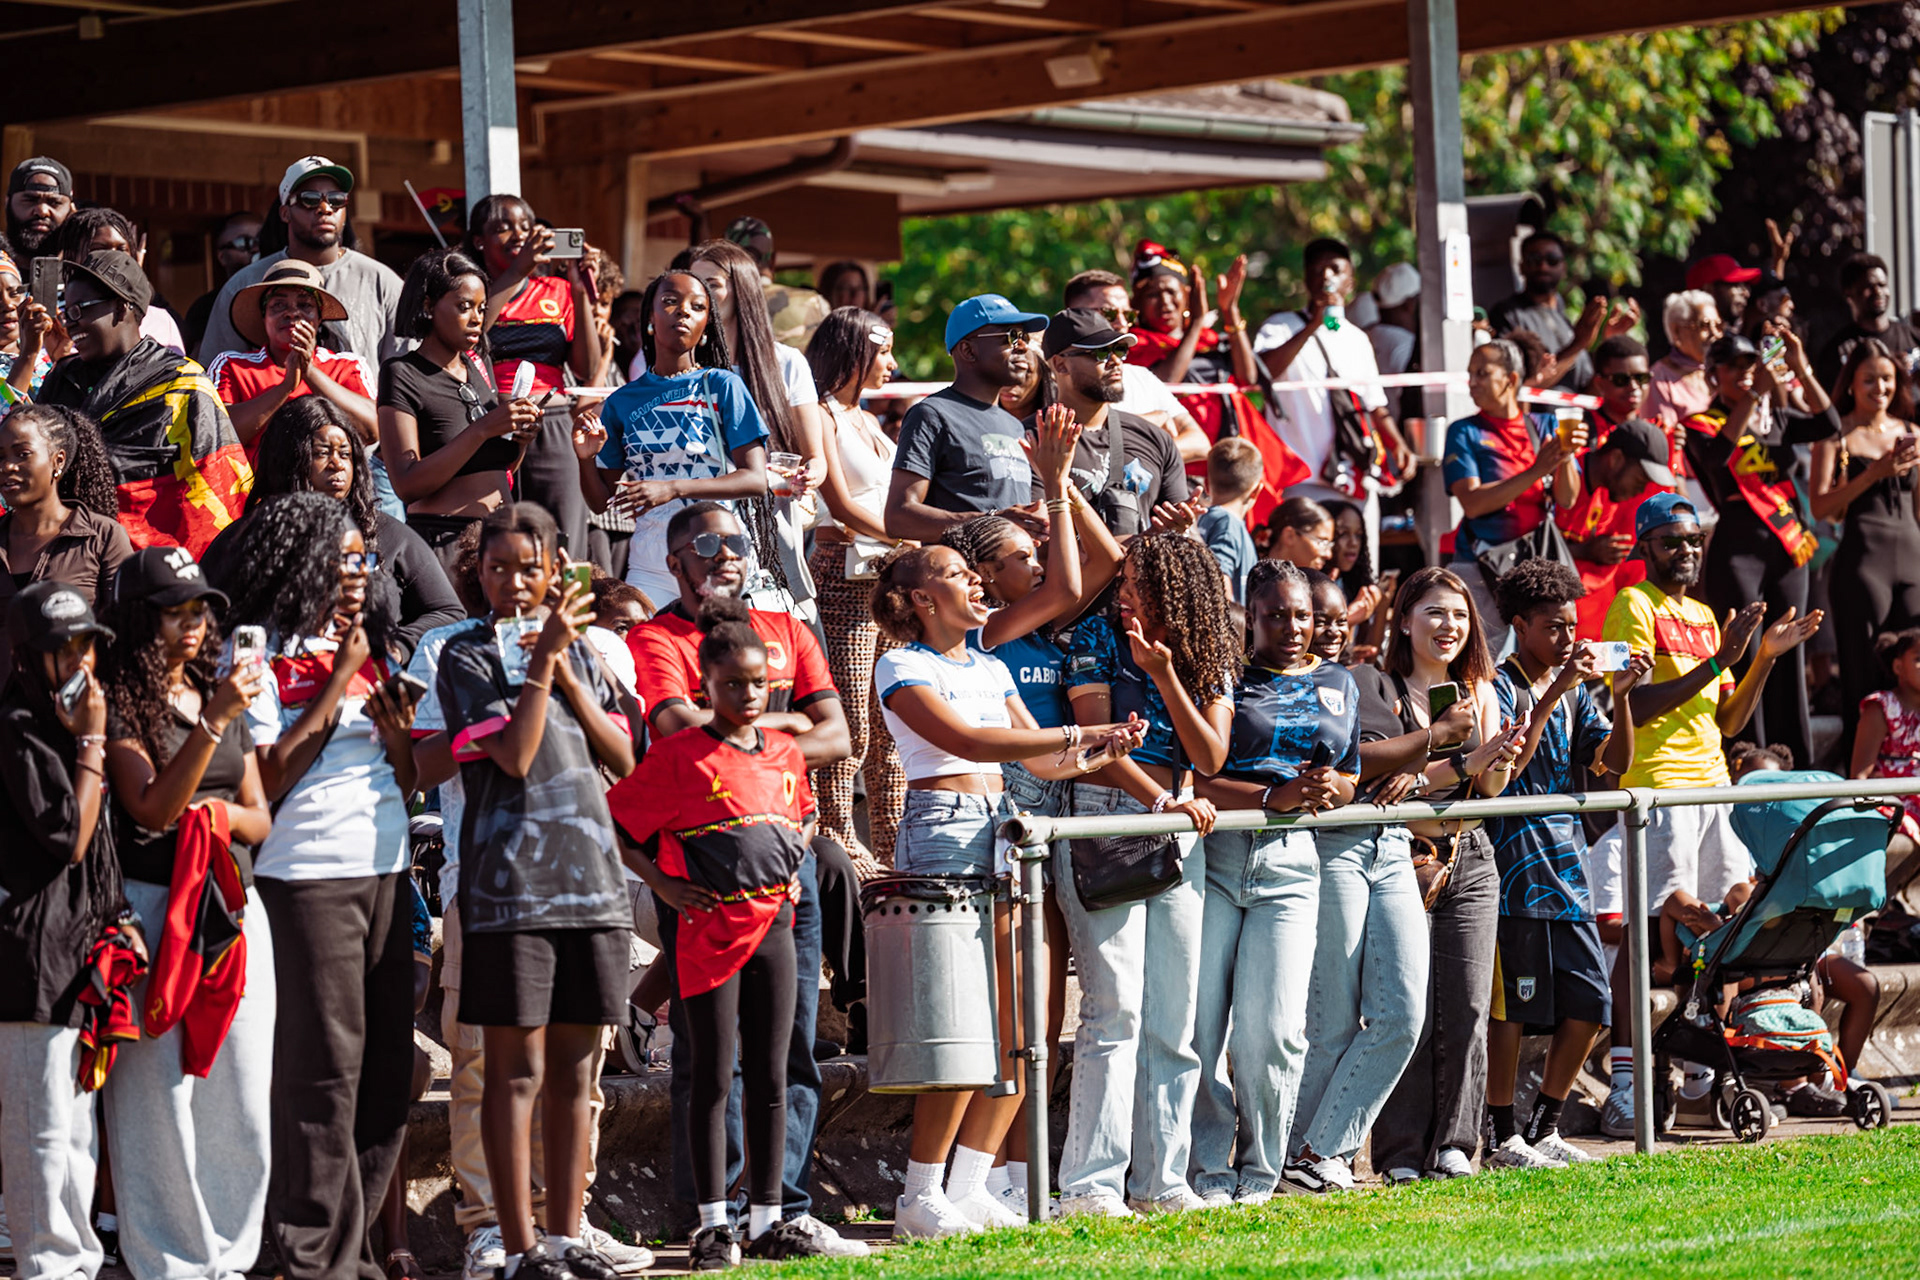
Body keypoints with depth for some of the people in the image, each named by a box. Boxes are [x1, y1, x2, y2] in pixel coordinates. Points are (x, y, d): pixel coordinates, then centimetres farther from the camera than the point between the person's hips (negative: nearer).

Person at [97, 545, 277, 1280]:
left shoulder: (219, 695, 16)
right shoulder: (119, 703, -3)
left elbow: (260, 819, 17)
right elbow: (151, 806, -15)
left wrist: (217, 812, -5)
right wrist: (213, 722, -23)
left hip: (233, 909, 6)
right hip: (155, 908, -6)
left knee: (243, 1096, 4)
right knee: (161, 1095, -5)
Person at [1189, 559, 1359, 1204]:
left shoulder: (1338, 684, 18)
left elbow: (1349, 778, 24)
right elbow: (1193, 779, -7)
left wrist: (1328, 789, 0)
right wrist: (1274, 796, -18)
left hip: (1289, 861, 3)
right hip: (1212, 856, -3)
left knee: (1273, 1029, -7)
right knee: (1199, 1023, -5)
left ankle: (1260, 1169, 10)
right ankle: (1209, 1168, 8)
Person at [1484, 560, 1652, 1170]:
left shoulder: (1575, 691, 15)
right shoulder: (1499, 688, -6)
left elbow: (1614, 764, 8)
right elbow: (1503, 765, -21)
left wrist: (1622, 696, -6)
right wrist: (1555, 691, -23)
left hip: (1568, 872, 7)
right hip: (1516, 872, -7)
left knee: (1587, 1004, 5)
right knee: (1509, 1009, -3)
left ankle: (1543, 1129, 17)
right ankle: (1503, 1138, 5)